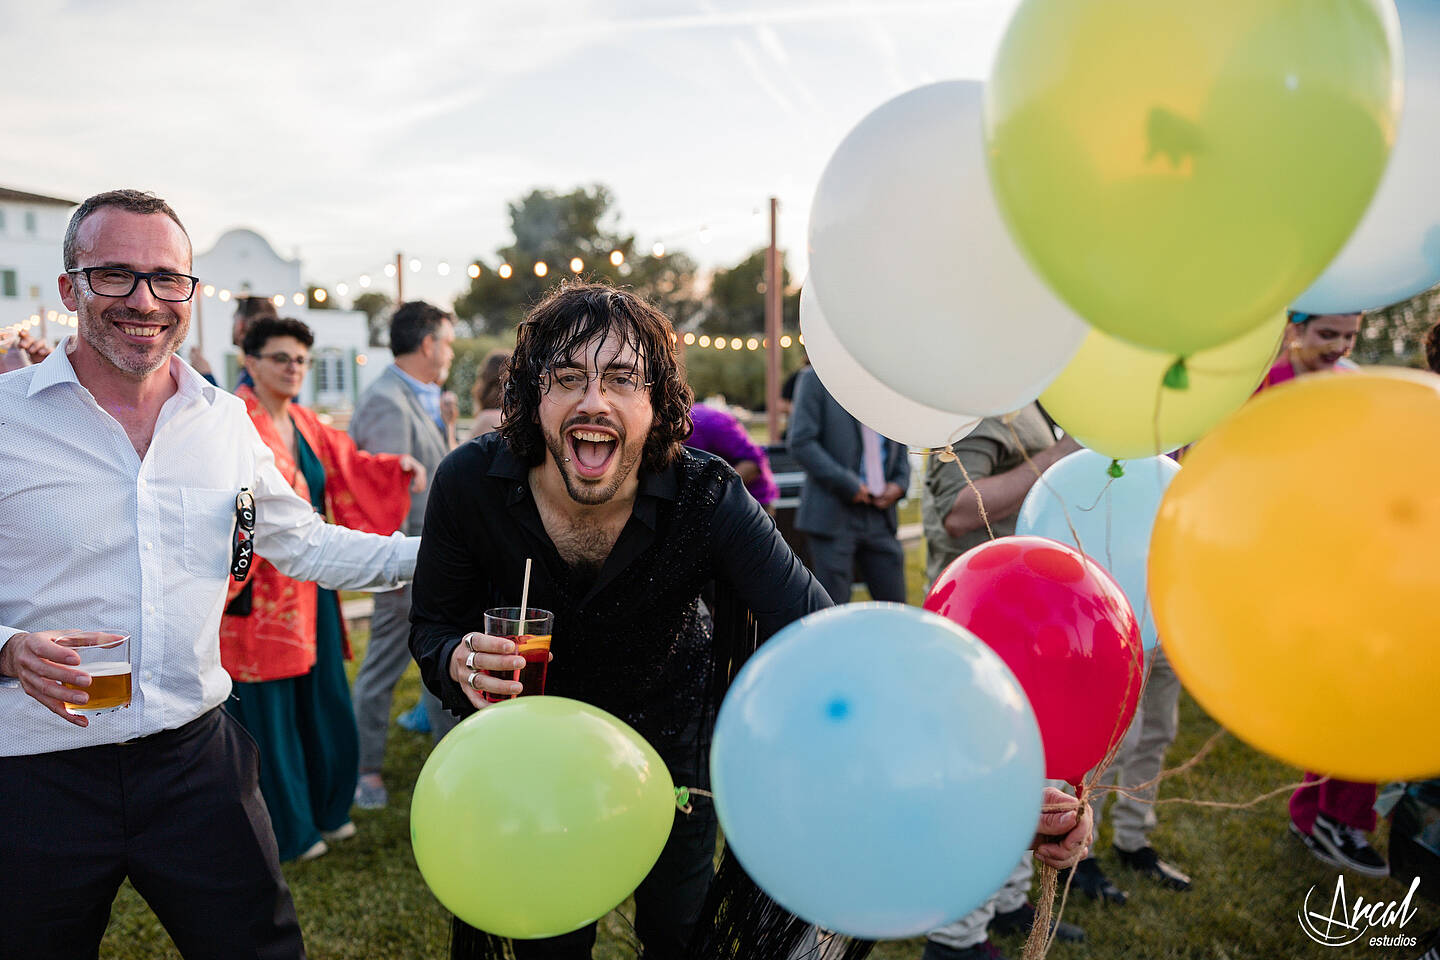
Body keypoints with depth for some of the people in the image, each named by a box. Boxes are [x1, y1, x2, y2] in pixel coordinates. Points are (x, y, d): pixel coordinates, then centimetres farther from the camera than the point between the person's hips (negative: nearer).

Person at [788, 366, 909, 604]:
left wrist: (899, 483, 3)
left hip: (880, 515, 5)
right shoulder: (815, 378, -3)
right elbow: (801, 442, -12)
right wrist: (846, 484, -15)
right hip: (834, 515, -5)